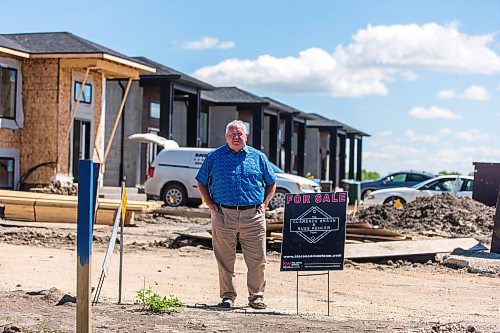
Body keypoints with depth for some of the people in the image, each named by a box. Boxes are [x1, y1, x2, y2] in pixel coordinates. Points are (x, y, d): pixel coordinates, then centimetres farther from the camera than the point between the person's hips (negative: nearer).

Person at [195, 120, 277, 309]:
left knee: (257, 259, 0)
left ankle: (256, 296, 11)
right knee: (225, 260, 4)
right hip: (224, 215, 0)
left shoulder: (258, 157, 11)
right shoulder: (214, 157, 8)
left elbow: (271, 183, 19)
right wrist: (210, 204, 4)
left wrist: (264, 203, 7)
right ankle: (227, 296, 15)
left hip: (253, 216, 0)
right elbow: (202, 183, 15)